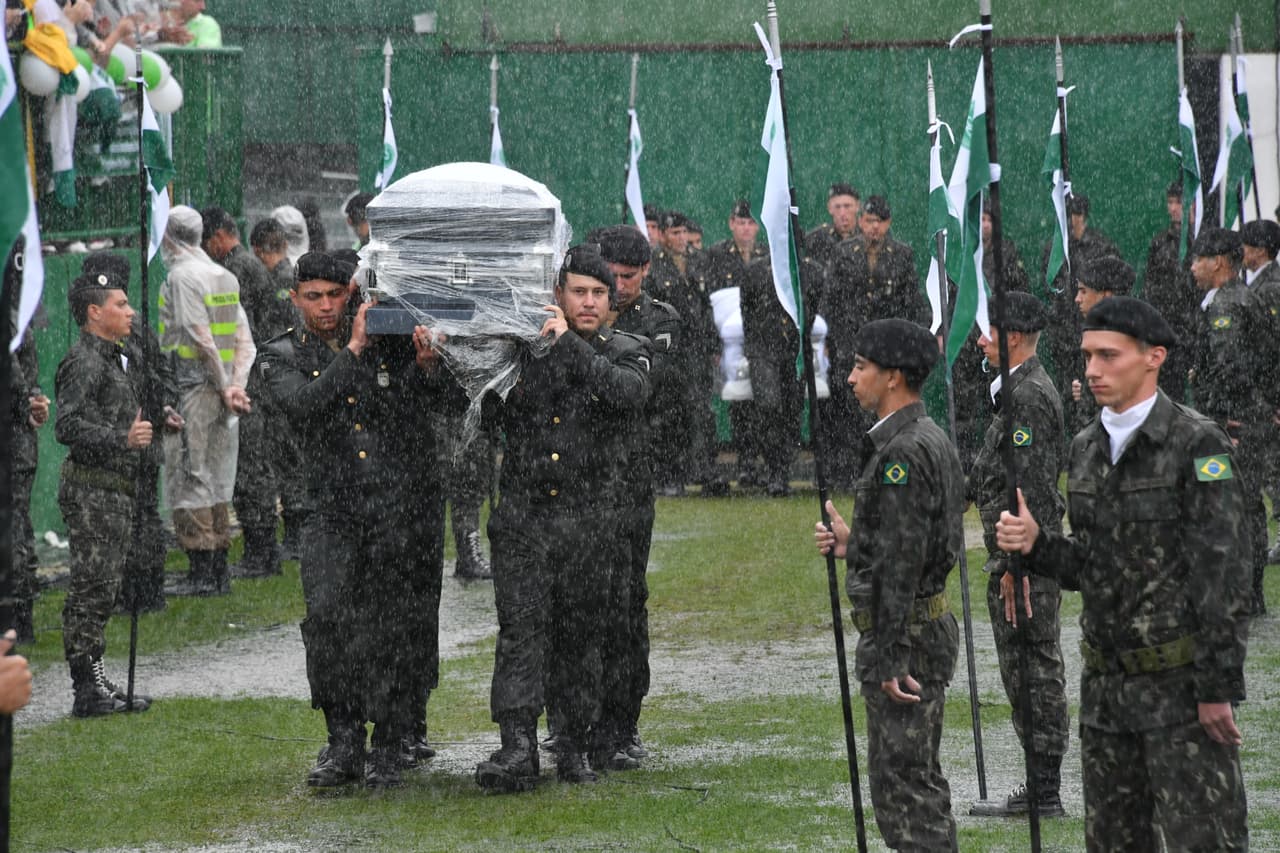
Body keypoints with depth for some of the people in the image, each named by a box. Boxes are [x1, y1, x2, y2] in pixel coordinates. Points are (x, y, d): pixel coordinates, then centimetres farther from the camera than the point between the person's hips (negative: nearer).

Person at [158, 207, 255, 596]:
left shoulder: (182, 276, -11)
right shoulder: (224, 276, 14)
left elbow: (202, 339, -17)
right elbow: (245, 341, 9)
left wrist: (224, 387, -10)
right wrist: (236, 385, -1)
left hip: (190, 389, -8)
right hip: (218, 390, 8)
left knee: (187, 481, -5)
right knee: (215, 483, 12)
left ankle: (200, 572, -8)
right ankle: (219, 571, 13)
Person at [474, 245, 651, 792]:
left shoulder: (627, 352, 4)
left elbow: (629, 392, -18)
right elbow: (493, 415, 8)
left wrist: (568, 345, -17)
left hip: (589, 519, 0)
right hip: (522, 512, 0)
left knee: (579, 634, 6)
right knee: (520, 628, -9)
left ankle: (574, 748, 17)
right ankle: (517, 747, -14)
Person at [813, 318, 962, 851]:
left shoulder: (902, 453, -20)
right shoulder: (931, 439, 13)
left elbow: (901, 564, -23)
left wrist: (886, 659, -22)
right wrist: (854, 544, 11)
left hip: (904, 633, -11)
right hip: (930, 624, 11)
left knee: (903, 780, -7)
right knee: (917, 779, 17)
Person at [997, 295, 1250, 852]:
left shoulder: (1198, 445, -11)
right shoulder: (1086, 448, 10)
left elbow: (1224, 572, -14)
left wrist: (1218, 689, -18)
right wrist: (1036, 545, -4)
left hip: (1181, 681, -7)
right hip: (1106, 681, 7)